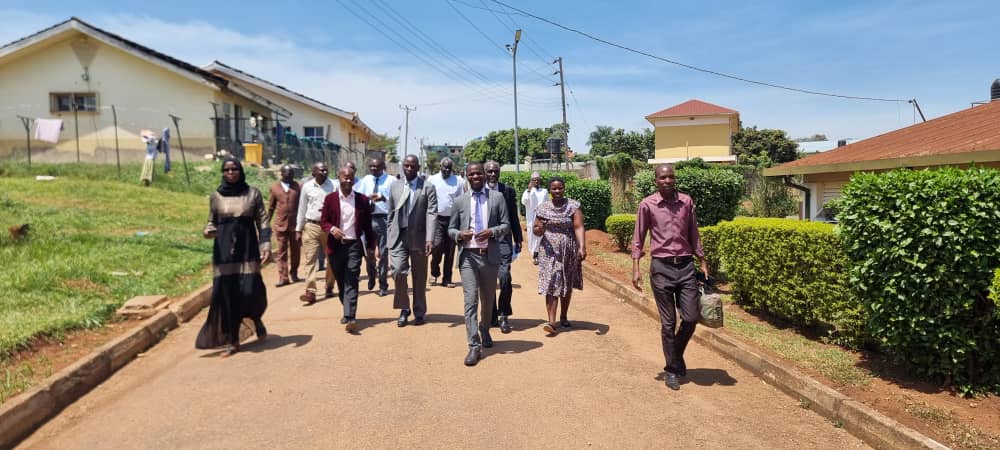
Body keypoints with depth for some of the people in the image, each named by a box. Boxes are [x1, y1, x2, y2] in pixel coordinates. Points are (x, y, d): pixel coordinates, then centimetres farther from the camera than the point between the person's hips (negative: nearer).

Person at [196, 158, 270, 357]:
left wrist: (266, 245, -9)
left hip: (248, 249, -1)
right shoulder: (216, 196, 7)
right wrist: (208, 231, -8)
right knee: (226, 294, -1)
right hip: (224, 251, 2)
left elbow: (262, 221, 2)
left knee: (250, 291, -11)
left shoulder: (253, 194, 3)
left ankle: (256, 318, 25)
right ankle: (233, 341, 11)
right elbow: (211, 222, 14)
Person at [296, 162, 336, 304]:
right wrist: (298, 230, 9)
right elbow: (302, 209, 9)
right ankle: (310, 291, -7)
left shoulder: (333, 186, -1)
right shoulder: (307, 187, 4)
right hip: (311, 226, 0)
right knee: (310, 259, -5)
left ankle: (329, 287, 26)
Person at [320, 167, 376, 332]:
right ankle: (347, 312, 31)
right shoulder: (330, 199, 3)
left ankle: (350, 318, -14)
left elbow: (367, 226, 7)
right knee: (341, 282, 12)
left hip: (354, 246, -1)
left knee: (351, 282, -9)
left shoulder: (363, 200, 4)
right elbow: (323, 221, 4)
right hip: (336, 246, 2)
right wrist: (332, 229, -18)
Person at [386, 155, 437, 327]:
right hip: (399, 236, 2)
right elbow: (391, 213, 13)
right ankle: (404, 309, 8)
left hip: (419, 237, -2)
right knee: (398, 271, -12)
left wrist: (430, 238, -21)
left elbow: (432, 213, -11)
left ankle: (419, 312, 23)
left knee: (419, 277, 7)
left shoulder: (428, 187, -3)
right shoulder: (395, 187, 9)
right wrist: (390, 235, 9)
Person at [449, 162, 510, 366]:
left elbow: (506, 225, 4)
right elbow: (451, 229, 11)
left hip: (490, 256, 1)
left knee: (488, 300, 16)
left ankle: (485, 331, 42)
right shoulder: (460, 201, 7)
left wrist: (492, 231, -16)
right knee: (470, 300, -10)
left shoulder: (497, 197, 5)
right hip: (468, 256, -1)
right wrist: (460, 234, -12)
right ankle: (474, 346, -9)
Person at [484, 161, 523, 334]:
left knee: (505, 277, -13)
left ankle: (504, 315, 1)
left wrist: (518, 239, 8)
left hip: (503, 240, -1)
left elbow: (514, 217, 8)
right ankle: (492, 316, 21)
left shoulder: (508, 190, 4)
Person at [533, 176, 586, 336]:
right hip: (549, 251, 0)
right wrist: (538, 230, -17)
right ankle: (551, 321, -14)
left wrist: (582, 247, -27)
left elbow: (579, 227, -13)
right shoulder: (543, 208, 3)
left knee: (567, 285, 13)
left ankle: (563, 316, 31)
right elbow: (535, 230, 7)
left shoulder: (573, 206, -3)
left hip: (569, 251, 0)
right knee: (551, 285, -9)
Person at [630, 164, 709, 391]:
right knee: (668, 323, 3)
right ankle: (672, 369, 18)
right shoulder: (647, 205, -2)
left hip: (686, 266, 3)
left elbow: (693, 235, 14)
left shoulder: (687, 202, 6)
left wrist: (703, 262, 12)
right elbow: (638, 238, 1)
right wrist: (636, 269, -6)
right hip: (661, 268, -3)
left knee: (691, 318, 2)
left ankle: (676, 355, 30)